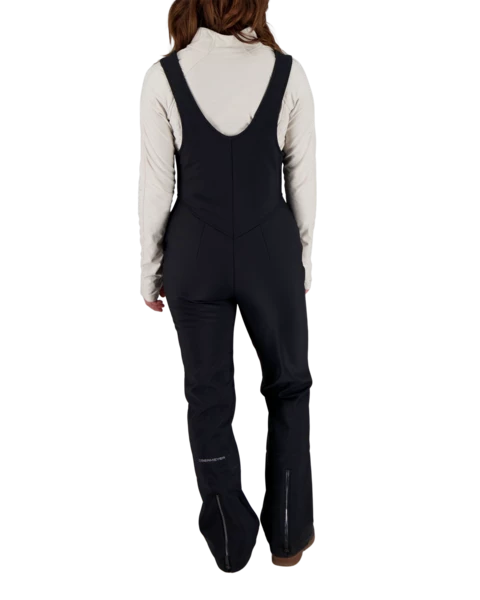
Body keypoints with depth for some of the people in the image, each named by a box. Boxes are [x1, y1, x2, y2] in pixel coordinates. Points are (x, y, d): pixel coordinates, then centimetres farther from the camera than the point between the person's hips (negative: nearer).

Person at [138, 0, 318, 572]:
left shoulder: (164, 76, -8)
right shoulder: (289, 74, -7)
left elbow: (157, 186, -5)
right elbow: (302, 181, -2)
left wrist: (150, 268, 6)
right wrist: (304, 257, 11)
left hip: (196, 255, 0)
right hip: (270, 250, 1)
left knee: (207, 396, 13)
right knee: (289, 385, 19)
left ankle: (230, 540, 30)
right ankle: (288, 534, 31)